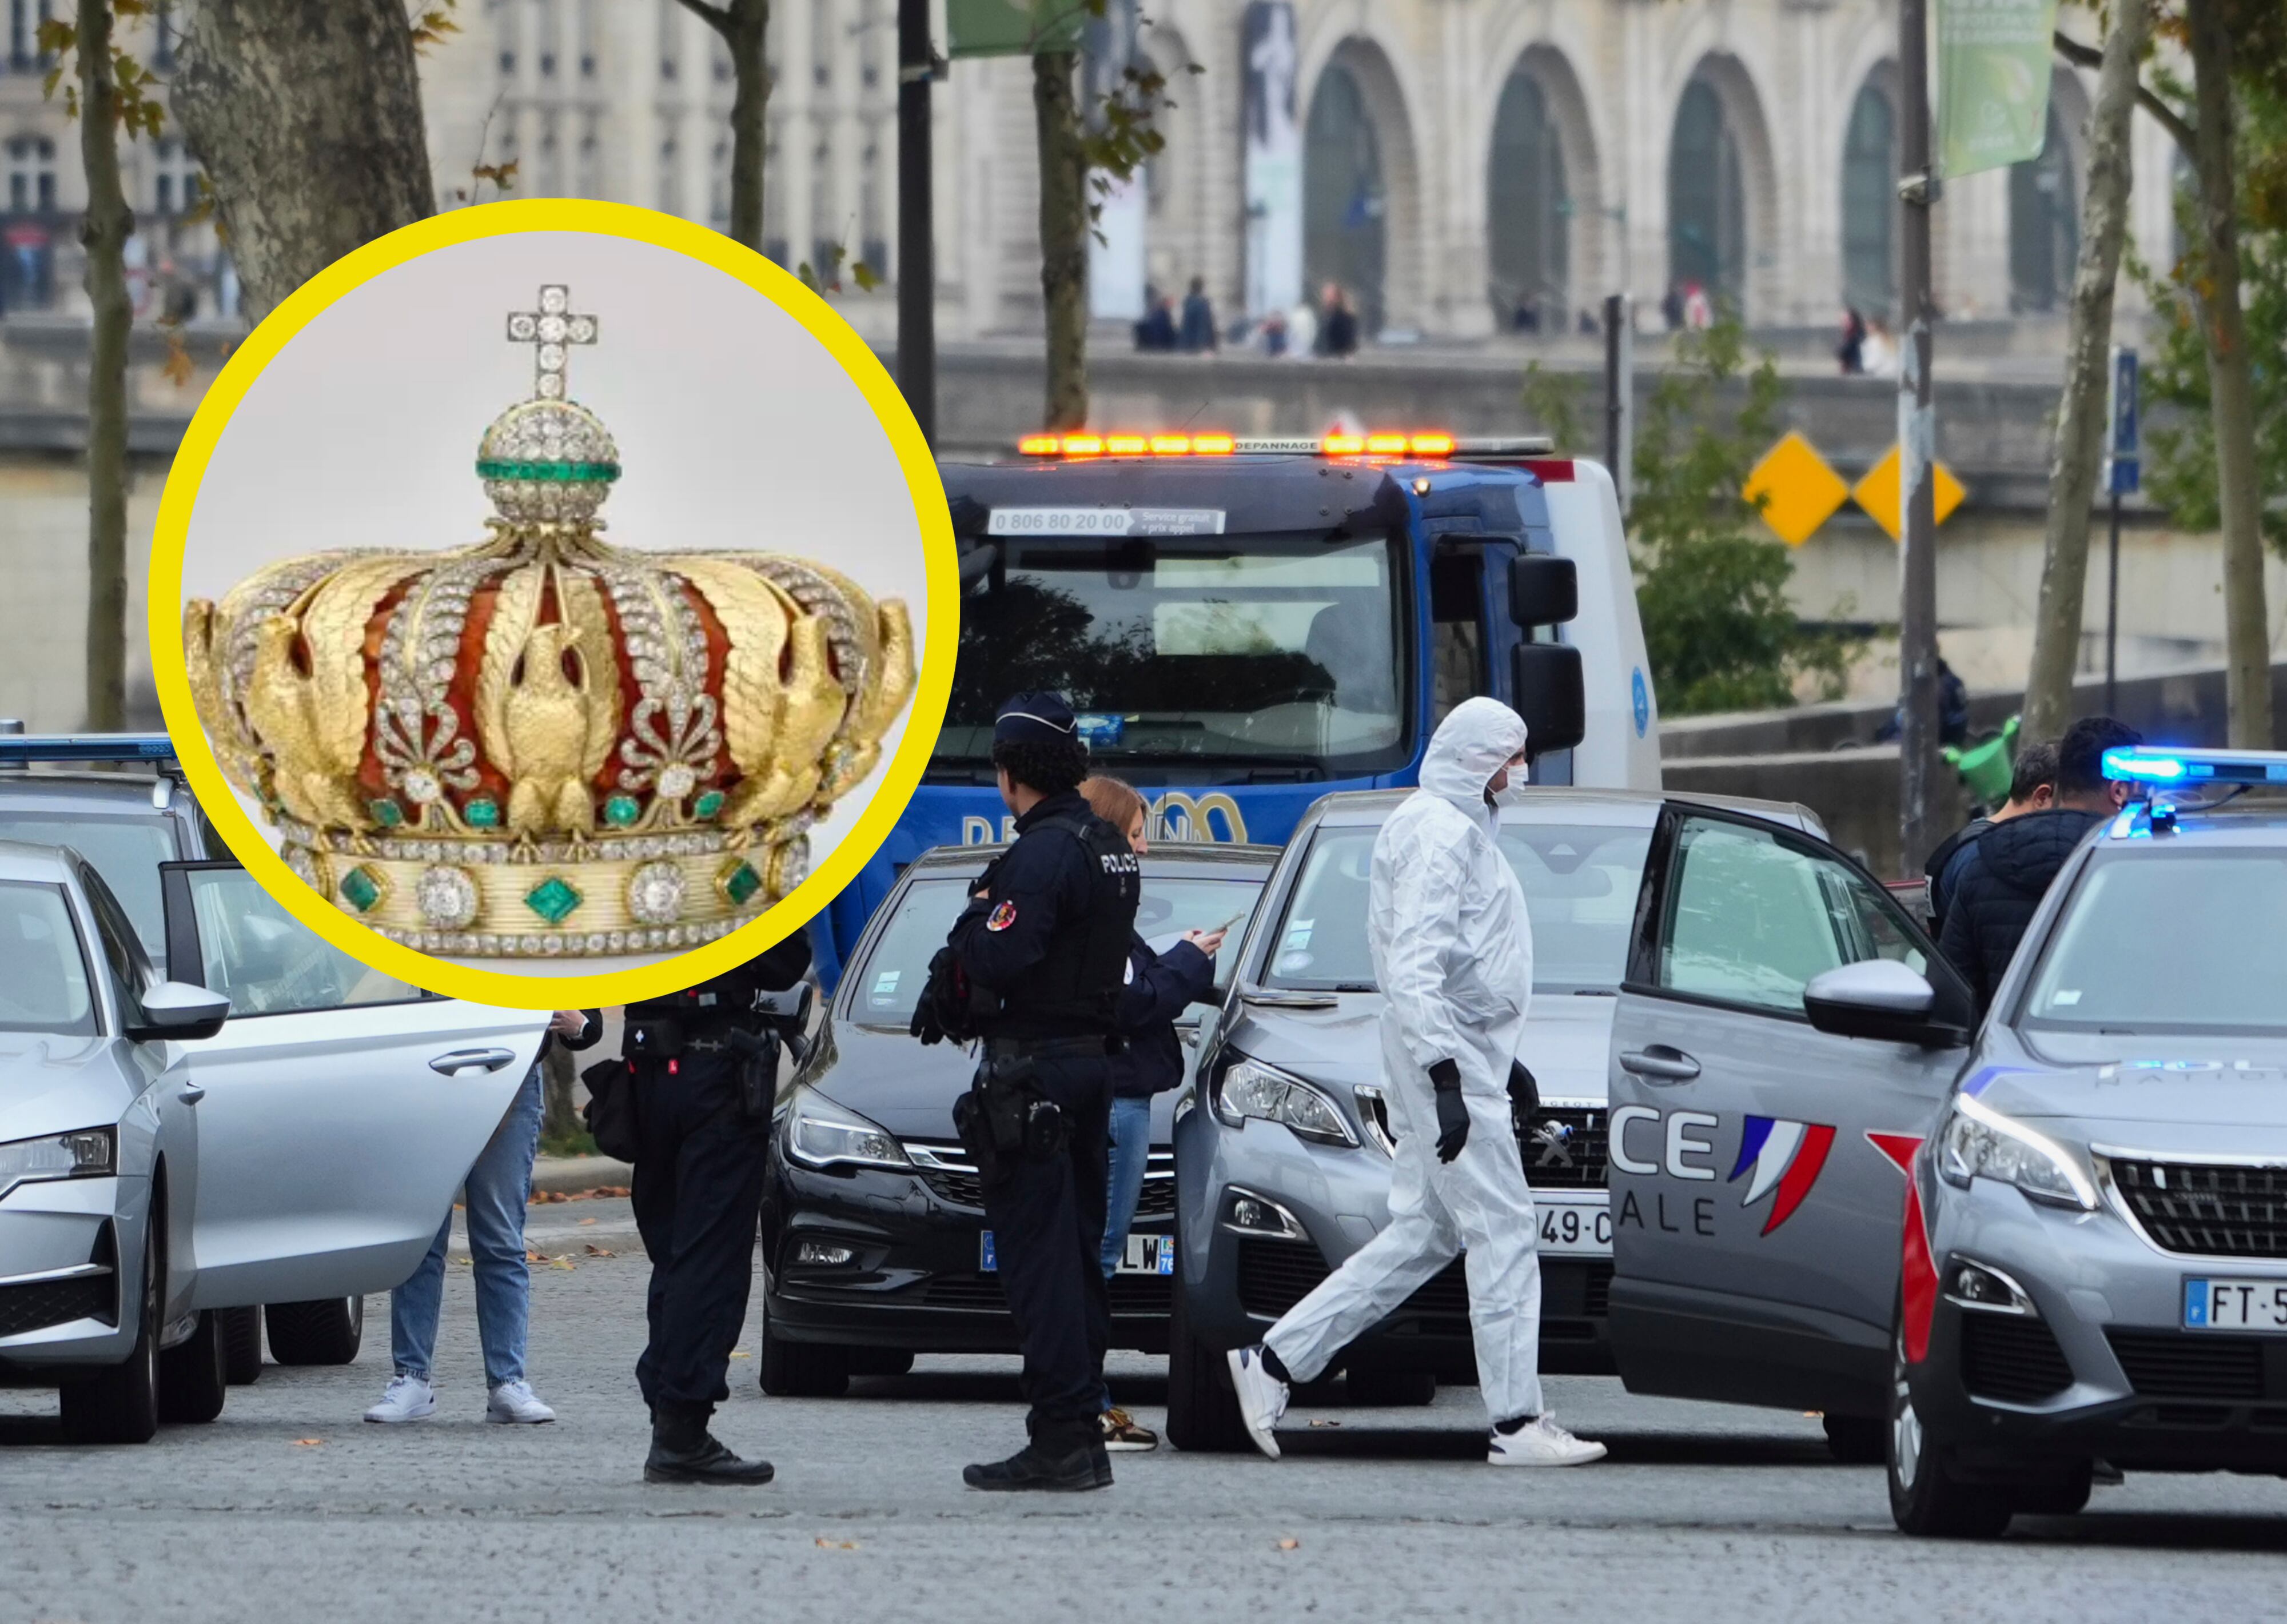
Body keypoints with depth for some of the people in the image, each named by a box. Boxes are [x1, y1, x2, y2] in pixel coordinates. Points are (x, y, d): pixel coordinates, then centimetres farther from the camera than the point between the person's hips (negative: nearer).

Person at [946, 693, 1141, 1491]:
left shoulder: (1045, 852, -17)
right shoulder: (1109, 848, 13)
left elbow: (999, 961, -25)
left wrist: (971, 926, -4)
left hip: (1035, 1064, -10)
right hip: (1093, 1058, 10)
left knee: (1039, 1254, -8)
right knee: (1078, 1252, 13)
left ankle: (1062, 1441, -11)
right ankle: (1084, 1437, 16)